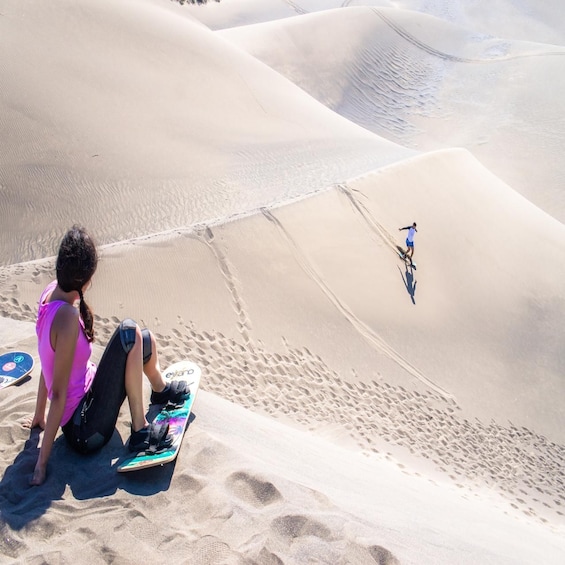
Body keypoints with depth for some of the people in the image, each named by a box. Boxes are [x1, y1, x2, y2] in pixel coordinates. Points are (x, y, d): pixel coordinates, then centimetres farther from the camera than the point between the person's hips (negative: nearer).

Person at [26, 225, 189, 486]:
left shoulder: (51, 292, -3)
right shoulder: (68, 316, -28)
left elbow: (48, 363, 9)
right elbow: (58, 394, -25)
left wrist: (39, 414, 20)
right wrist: (41, 464, -19)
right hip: (85, 431, -9)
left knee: (146, 340, 15)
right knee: (129, 333, -20)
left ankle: (160, 388, 45)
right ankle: (140, 431, -11)